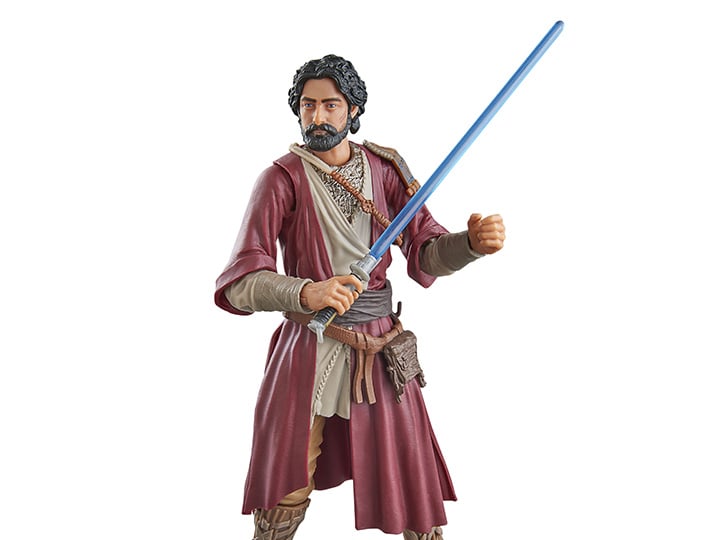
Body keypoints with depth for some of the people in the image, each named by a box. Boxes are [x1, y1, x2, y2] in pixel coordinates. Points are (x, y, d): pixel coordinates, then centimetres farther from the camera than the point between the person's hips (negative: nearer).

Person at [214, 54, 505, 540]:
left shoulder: (384, 167, 3)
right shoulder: (282, 178, -8)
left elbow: (427, 252, -1)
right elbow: (240, 282, -18)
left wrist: (472, 242, -22)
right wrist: (306, 293, -37)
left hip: (382, 350, 3)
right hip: (308, 352, -2)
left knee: (418, 497, 10)